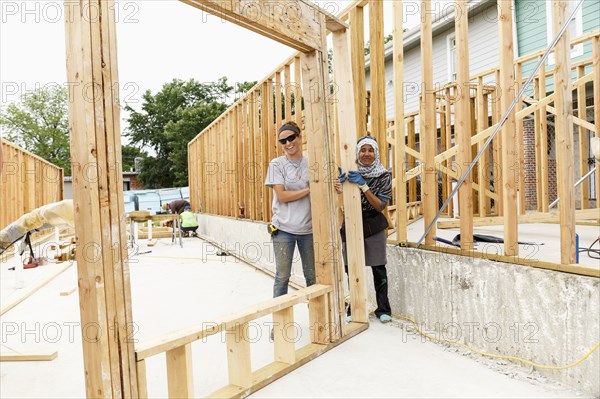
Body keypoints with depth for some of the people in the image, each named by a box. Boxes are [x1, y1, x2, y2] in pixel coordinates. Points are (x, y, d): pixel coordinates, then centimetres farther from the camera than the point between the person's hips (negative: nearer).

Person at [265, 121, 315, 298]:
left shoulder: (311, 163, 6)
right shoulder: (276, 164, -1)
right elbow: (282, 196, -10)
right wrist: (309, 190, -13)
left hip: (309, 228, 3)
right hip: (283, 229, -2)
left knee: (312, 276, 12)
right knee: (282, 277, 5)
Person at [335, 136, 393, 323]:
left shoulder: (384, 176, -5)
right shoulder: (350, 172, -2)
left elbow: (380, 205, -12)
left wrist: (363, 186, -25)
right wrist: (338, 188, -32)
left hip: (373, 227, -1)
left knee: (378, 269, 4)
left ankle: (383, 309, 21)